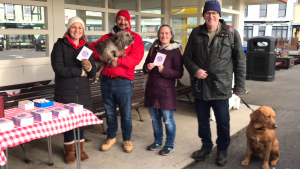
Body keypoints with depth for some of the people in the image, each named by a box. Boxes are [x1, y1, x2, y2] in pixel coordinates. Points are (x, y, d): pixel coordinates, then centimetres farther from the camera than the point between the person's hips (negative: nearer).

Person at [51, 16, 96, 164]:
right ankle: (69, 150, 22)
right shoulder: (60, 45, -4)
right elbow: (58, 68, -16)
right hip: (65, 91, -3)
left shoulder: (86, 47, 8)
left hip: (83, 90, 3)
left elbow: (93, 72, 5)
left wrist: (89, 67, -18)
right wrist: (80, 71, -12)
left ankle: (80, 148, 26)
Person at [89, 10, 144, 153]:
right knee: (110, 112, 15)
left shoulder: (135, 38, 2)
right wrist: (99, 56, -10)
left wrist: (119, 61, -22)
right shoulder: (107, 37, 12)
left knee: (126, 114, 6)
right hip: (106, 81, 3)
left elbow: (136, 57, -12)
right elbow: (93, 47, 10)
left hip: (124, 82, -3)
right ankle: (111, 137, 33)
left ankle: (127, 139, 26)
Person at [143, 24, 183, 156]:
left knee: (168, 120, 2)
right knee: (154, 118, 15)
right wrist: (147, 68, -8)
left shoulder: (175, 51, -5)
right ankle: (157, 141, 33)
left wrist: (164, 70, -23)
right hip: (151, 89, 5)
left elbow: (179, 73, -10)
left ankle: (170, 145, 19)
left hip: (166, 91, -5)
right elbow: (145, 68, 15)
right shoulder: (153, 49, 10)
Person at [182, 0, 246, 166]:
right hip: (199, 86, 3)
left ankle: (222, 150, 30)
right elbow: (187, 56, 9)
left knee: (223, 121, 8)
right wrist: (195, 70, -10)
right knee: (202, 120, 16)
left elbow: (240, 61, 0)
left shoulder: (231, 34, -3)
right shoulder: (196, 33, 4)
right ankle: (206, 146, 37)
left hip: (220, 87, -2)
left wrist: (239, 86, -1)